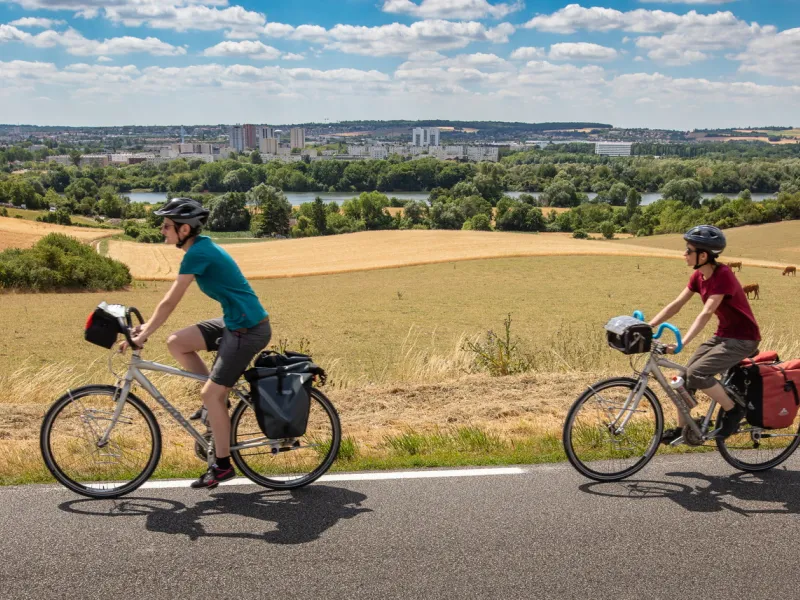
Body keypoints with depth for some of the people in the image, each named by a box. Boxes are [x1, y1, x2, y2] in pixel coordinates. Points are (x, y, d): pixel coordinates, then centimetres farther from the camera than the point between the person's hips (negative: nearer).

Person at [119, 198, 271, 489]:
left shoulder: (198, 253, -18)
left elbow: (170, 302, -17)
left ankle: (222, 466, 8)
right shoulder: (201, 247, 11)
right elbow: (171, 299, 16)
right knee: (176, 342, 4)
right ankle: (218, 403, 15)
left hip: (249, 329, -9)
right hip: (233, 322, 9)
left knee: (211, 394, -5)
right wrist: (147, 325, 13)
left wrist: (142, 336, -11)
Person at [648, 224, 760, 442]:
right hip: (723, 335, 8)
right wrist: (646, 327, -8)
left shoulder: (723, 276, -24)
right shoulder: (698, 276, 0)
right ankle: (681, 429, 14)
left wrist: (682, 343, -41)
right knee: (686, 375, 1)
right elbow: (676, 305, 1)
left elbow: (706, 314, -33)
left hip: (743, 339, -8)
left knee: (697, 373, -22)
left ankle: (734, 410, -1)